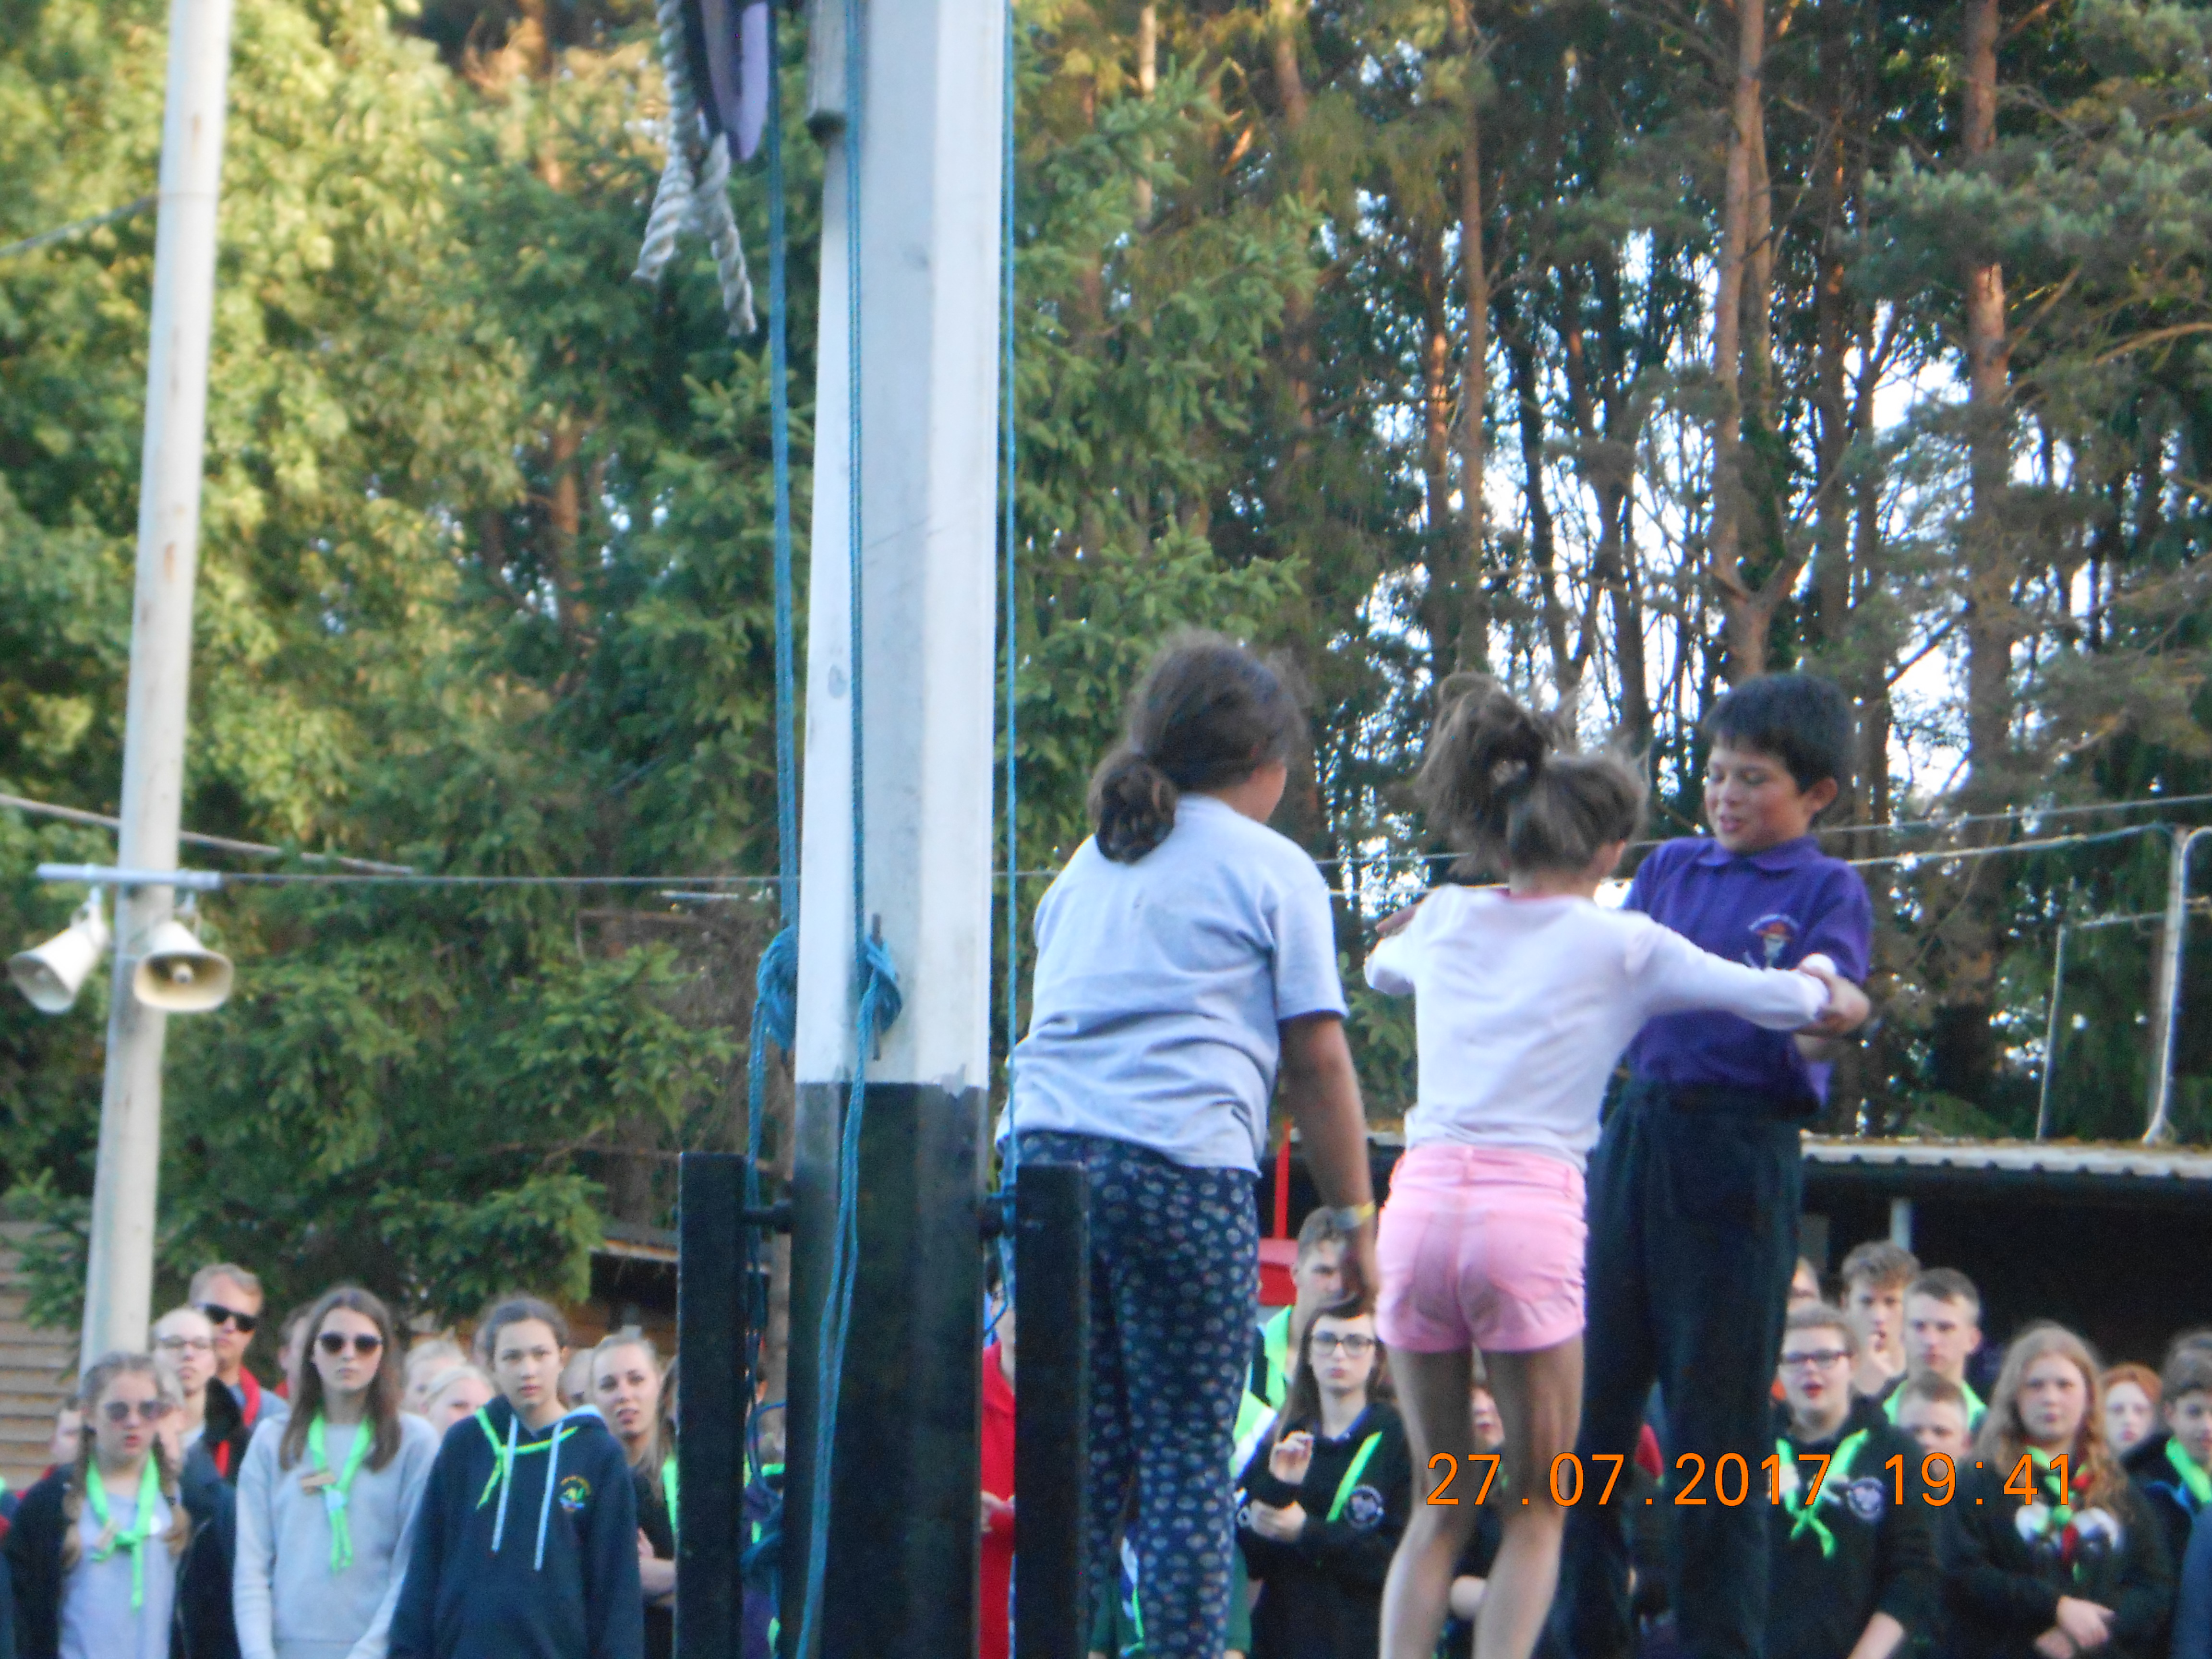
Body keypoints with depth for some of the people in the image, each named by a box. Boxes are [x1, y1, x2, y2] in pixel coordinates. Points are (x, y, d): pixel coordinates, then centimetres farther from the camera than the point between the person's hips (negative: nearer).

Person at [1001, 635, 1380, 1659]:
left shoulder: (1086, 866, 24)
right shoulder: (1271, 870, 7)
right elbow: (1318, 1063, 2)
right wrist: (1356, 1218, 6)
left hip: (1044, 1150, 5)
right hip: (1185, 1163, -5)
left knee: (1080, 1456, 8)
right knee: (1188, 1452, 1)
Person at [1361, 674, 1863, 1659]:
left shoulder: (1445, 921, 15)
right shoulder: (1621, 945, 4)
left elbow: (1380, 968, 38)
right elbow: (1785, 999, 6)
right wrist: (1830, 994, 27)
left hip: (1419, 1202, 4)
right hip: (1532, 1215, -4)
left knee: (1441, 1505, 16)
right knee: (1537, 1509, 9)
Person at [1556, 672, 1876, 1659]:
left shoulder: (1827, 891, 2)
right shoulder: (1670, 869, 16)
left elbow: (1807, 1037, -11)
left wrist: (1825, 1014, -34)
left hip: (1740, 1155, -5)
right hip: (1634, 1131, 5)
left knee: (1715, 1425, -3)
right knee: (1590, 1401, 6)